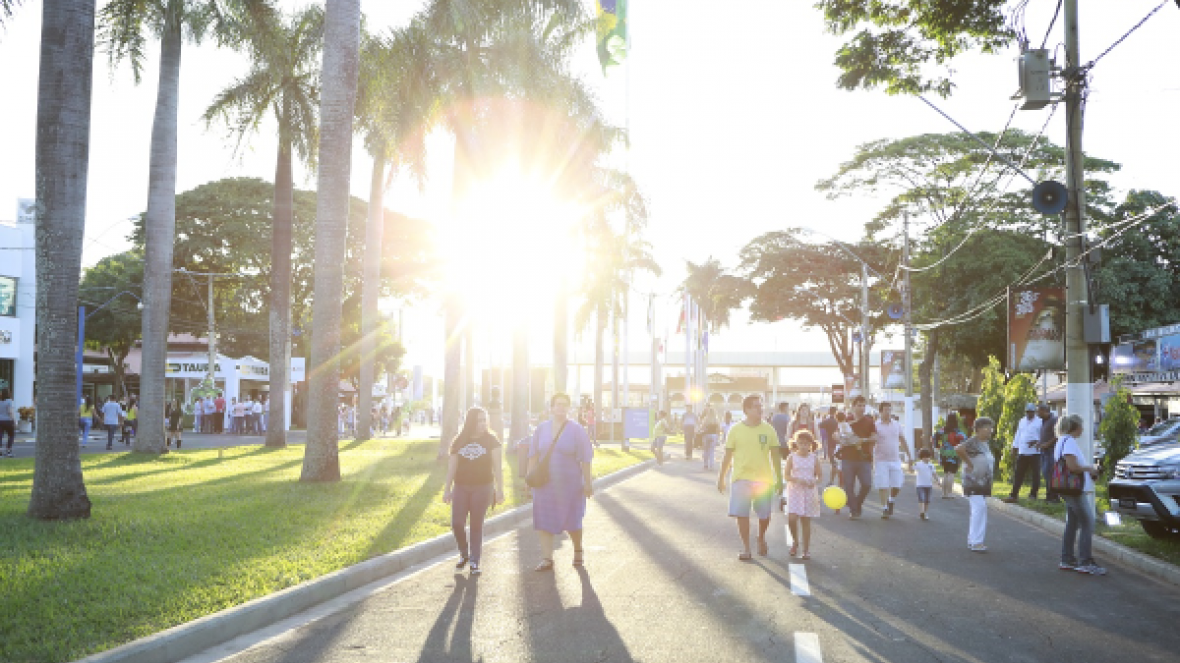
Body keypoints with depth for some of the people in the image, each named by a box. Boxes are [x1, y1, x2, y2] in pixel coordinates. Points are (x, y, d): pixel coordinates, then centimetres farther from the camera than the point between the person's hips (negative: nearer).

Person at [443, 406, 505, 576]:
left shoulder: (491, 440, -1)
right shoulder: (459, 441, 5)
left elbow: (497, 466, -3)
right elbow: (452, 466, 9)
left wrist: (500, 489, -7)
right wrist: (447, 489, 8)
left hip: (483, 487, -2)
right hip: (461, 487, 2)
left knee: (477, 525, 1)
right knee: (457, 524, -5)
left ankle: (475, 562, 12)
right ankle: (464, 554, 21)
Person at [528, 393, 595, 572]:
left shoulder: (576, 430, -4)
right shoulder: (541, 429, 6)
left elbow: (585, 459, -6)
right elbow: (533, 455, 10)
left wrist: (588, 483, -9)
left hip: (570, 484, -2)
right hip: (545, 484, 3)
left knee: (571, 522, 8)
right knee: (543, 521, -3)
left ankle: (578, 551, 33)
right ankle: (547, 559, 2)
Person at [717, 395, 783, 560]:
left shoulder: (768, 429, 2)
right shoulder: (735, 429, -1)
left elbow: (776, 456, 6)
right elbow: (728, 456, 5)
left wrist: (779, 479, 5)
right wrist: (721, 479, 6)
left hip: (764, 478, 1)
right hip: (741, 477, -1)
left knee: (764, 515, 6)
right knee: (741, 513, -7)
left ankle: (761, 538, 35)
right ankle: (746, 547, 7)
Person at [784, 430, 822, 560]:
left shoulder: (814, 458, 3)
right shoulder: (792, 457, -1)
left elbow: (820, 475, 7)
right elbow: (786, 475, -3)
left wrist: (815, 482, -15)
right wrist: (798, 480, -20)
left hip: (809, 492, 1)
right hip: (795, 491, -1)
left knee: (806, 521, 4)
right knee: (791, 518, -14)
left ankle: (806, 550, 14)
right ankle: (795, 541, 13)